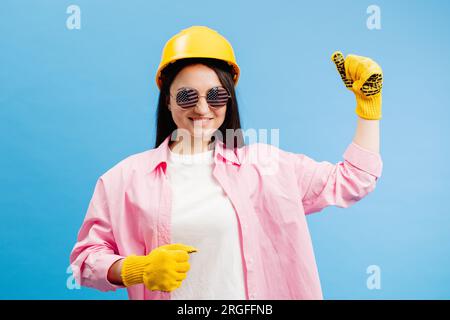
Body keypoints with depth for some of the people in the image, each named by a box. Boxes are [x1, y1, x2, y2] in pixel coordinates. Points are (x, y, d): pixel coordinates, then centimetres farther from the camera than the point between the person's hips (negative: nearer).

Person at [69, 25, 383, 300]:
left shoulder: (263, 164, -3)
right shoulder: (127, 177, -6)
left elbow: (351, 180, 1)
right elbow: (87, 258, -3)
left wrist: (369, 99, -3)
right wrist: (140, 269, -22)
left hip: (250, 293, 1)